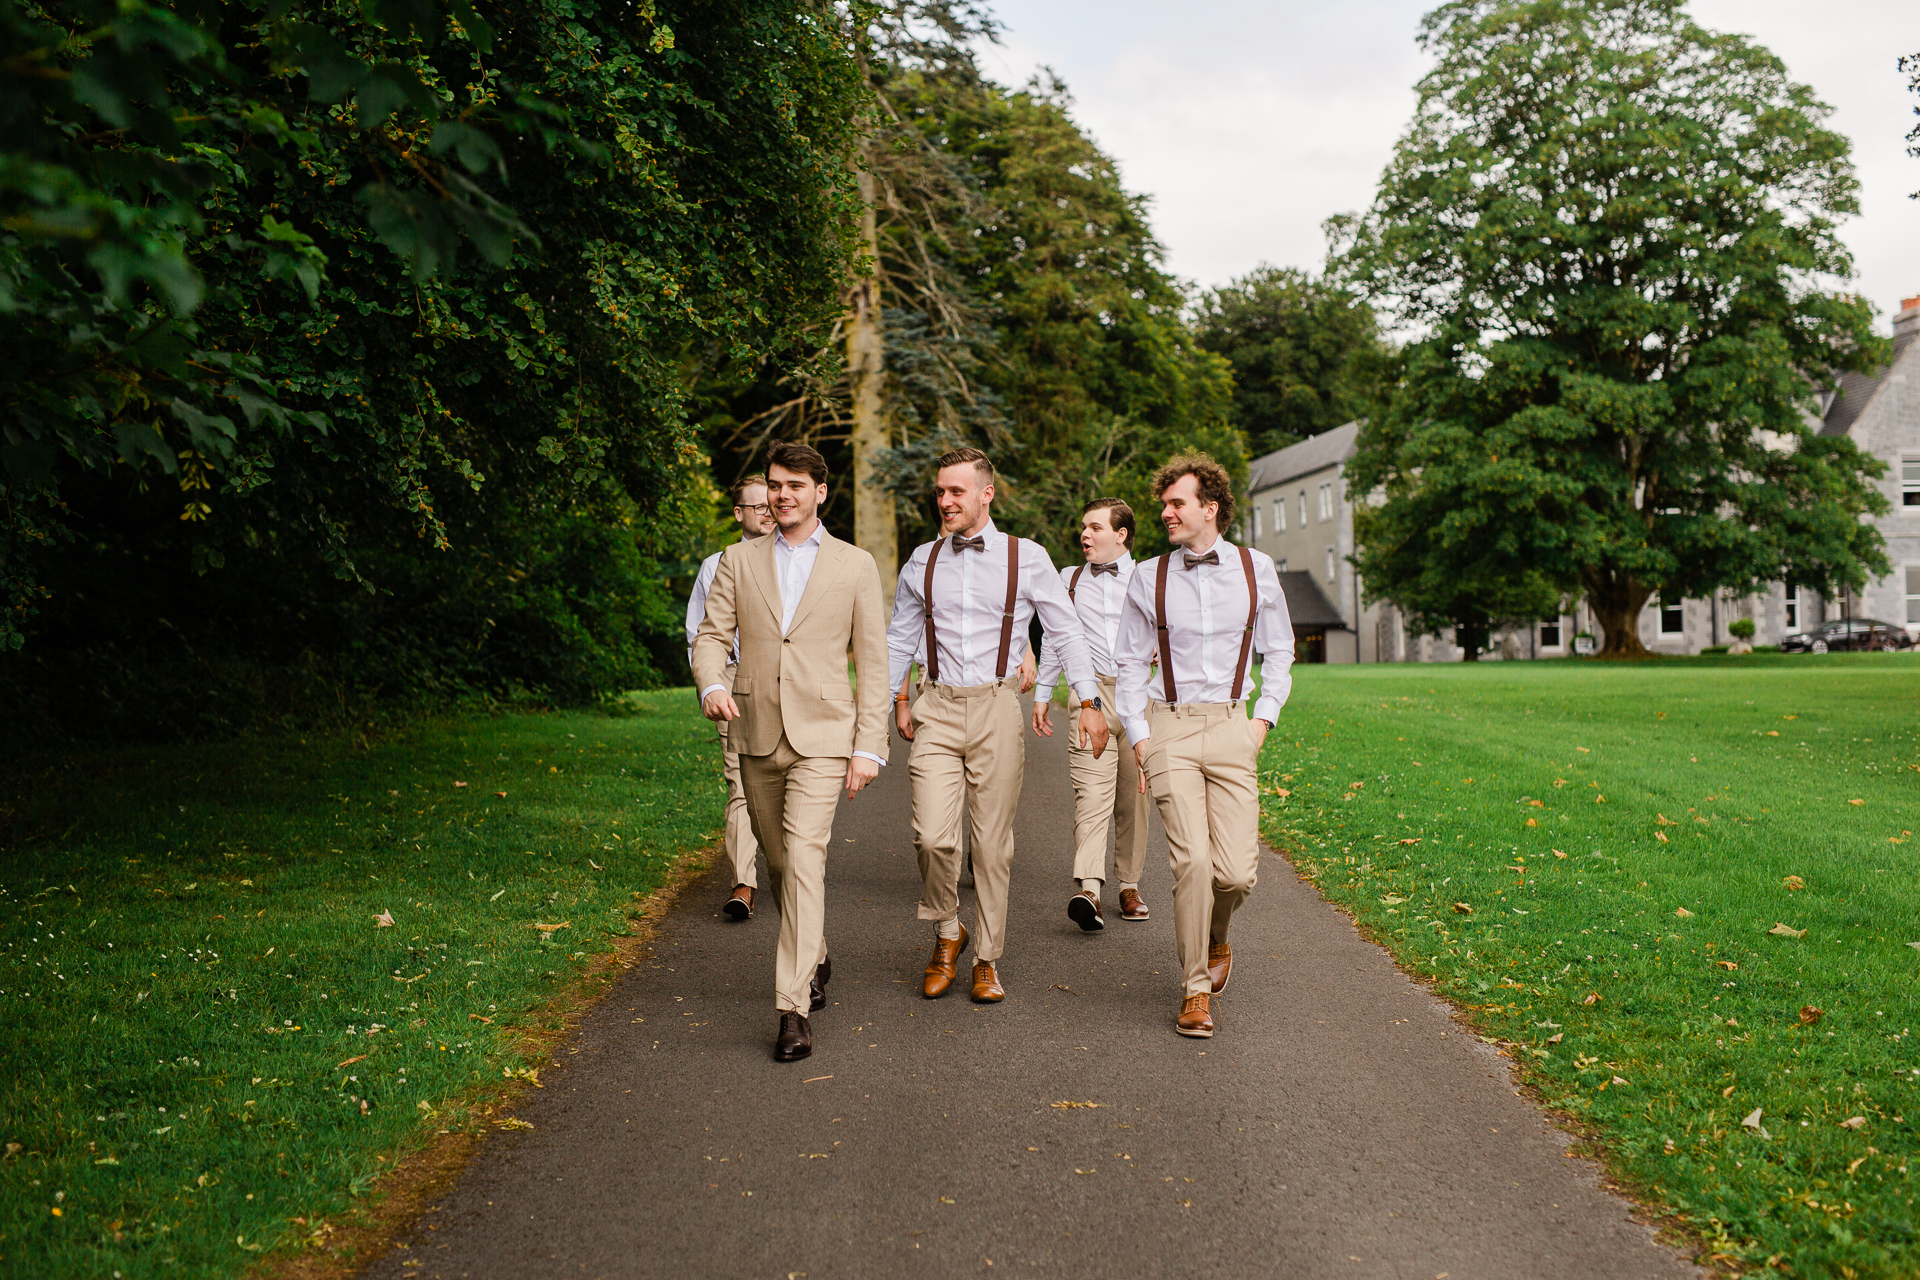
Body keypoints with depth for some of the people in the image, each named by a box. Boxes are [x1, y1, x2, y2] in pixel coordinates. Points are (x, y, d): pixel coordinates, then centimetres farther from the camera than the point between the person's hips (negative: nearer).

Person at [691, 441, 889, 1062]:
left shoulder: (855, 565, 3)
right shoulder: (739, 561, 9)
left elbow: (872, 660, 2)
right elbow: (711, 635, 5)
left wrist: (869, 747, -4)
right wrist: (712, 684, -18)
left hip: (822, 736, -4)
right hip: (757, 735, 4)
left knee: (804, 858, -17)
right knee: (778, 862, 15)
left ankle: (793, 1008, -15)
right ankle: (815, 958, 39)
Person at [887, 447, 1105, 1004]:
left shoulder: (1026, 558, 1)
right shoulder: (922, 561, 9)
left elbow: (1066, 631, 6)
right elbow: (900, 638, 21)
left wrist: (1090, 702, 2)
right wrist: (898, 699, 17)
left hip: (997, 708, -1)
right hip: (937, 711, 1)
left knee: (993, 842, 3)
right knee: (933, 834, -12)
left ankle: (986, 960, 18)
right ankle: (947, 933, 15)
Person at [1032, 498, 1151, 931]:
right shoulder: (1069, 579, 15)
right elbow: (1053, 638, 20)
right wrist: (1042, 693, 17)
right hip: (1089, 695, 0)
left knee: (1133, 795, 5)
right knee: (1092, 791, -14)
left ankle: (1129, 885, 17)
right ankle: (1088, 890, -25)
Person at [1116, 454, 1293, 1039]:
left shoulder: (1255, 569, 6)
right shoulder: (1148, 578, 5)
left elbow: (1280, 650, 17)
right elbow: (1131, 663, 12)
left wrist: (1264, 717, 7)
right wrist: (1138, 736, 4)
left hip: (1231, 728, 1)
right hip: (1170, 728, -1)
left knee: (1237, 871, -7)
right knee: (1192, 861, -12)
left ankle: (1216, 938, 29)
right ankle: (1196, 990, 5)